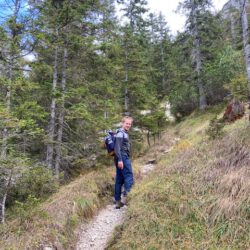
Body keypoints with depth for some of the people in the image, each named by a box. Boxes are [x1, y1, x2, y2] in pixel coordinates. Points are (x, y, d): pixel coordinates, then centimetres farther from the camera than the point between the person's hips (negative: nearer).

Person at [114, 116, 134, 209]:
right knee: (129, 177, -12)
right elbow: (117, 147, -18)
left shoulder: (124, 133, 22)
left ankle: (118, 201, 12)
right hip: (123, 158, -10)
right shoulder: (121, 133, -8)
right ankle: (125, 196, -20)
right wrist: (120, 159, -26)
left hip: (123, 158, 10)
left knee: (119, 180, 9)